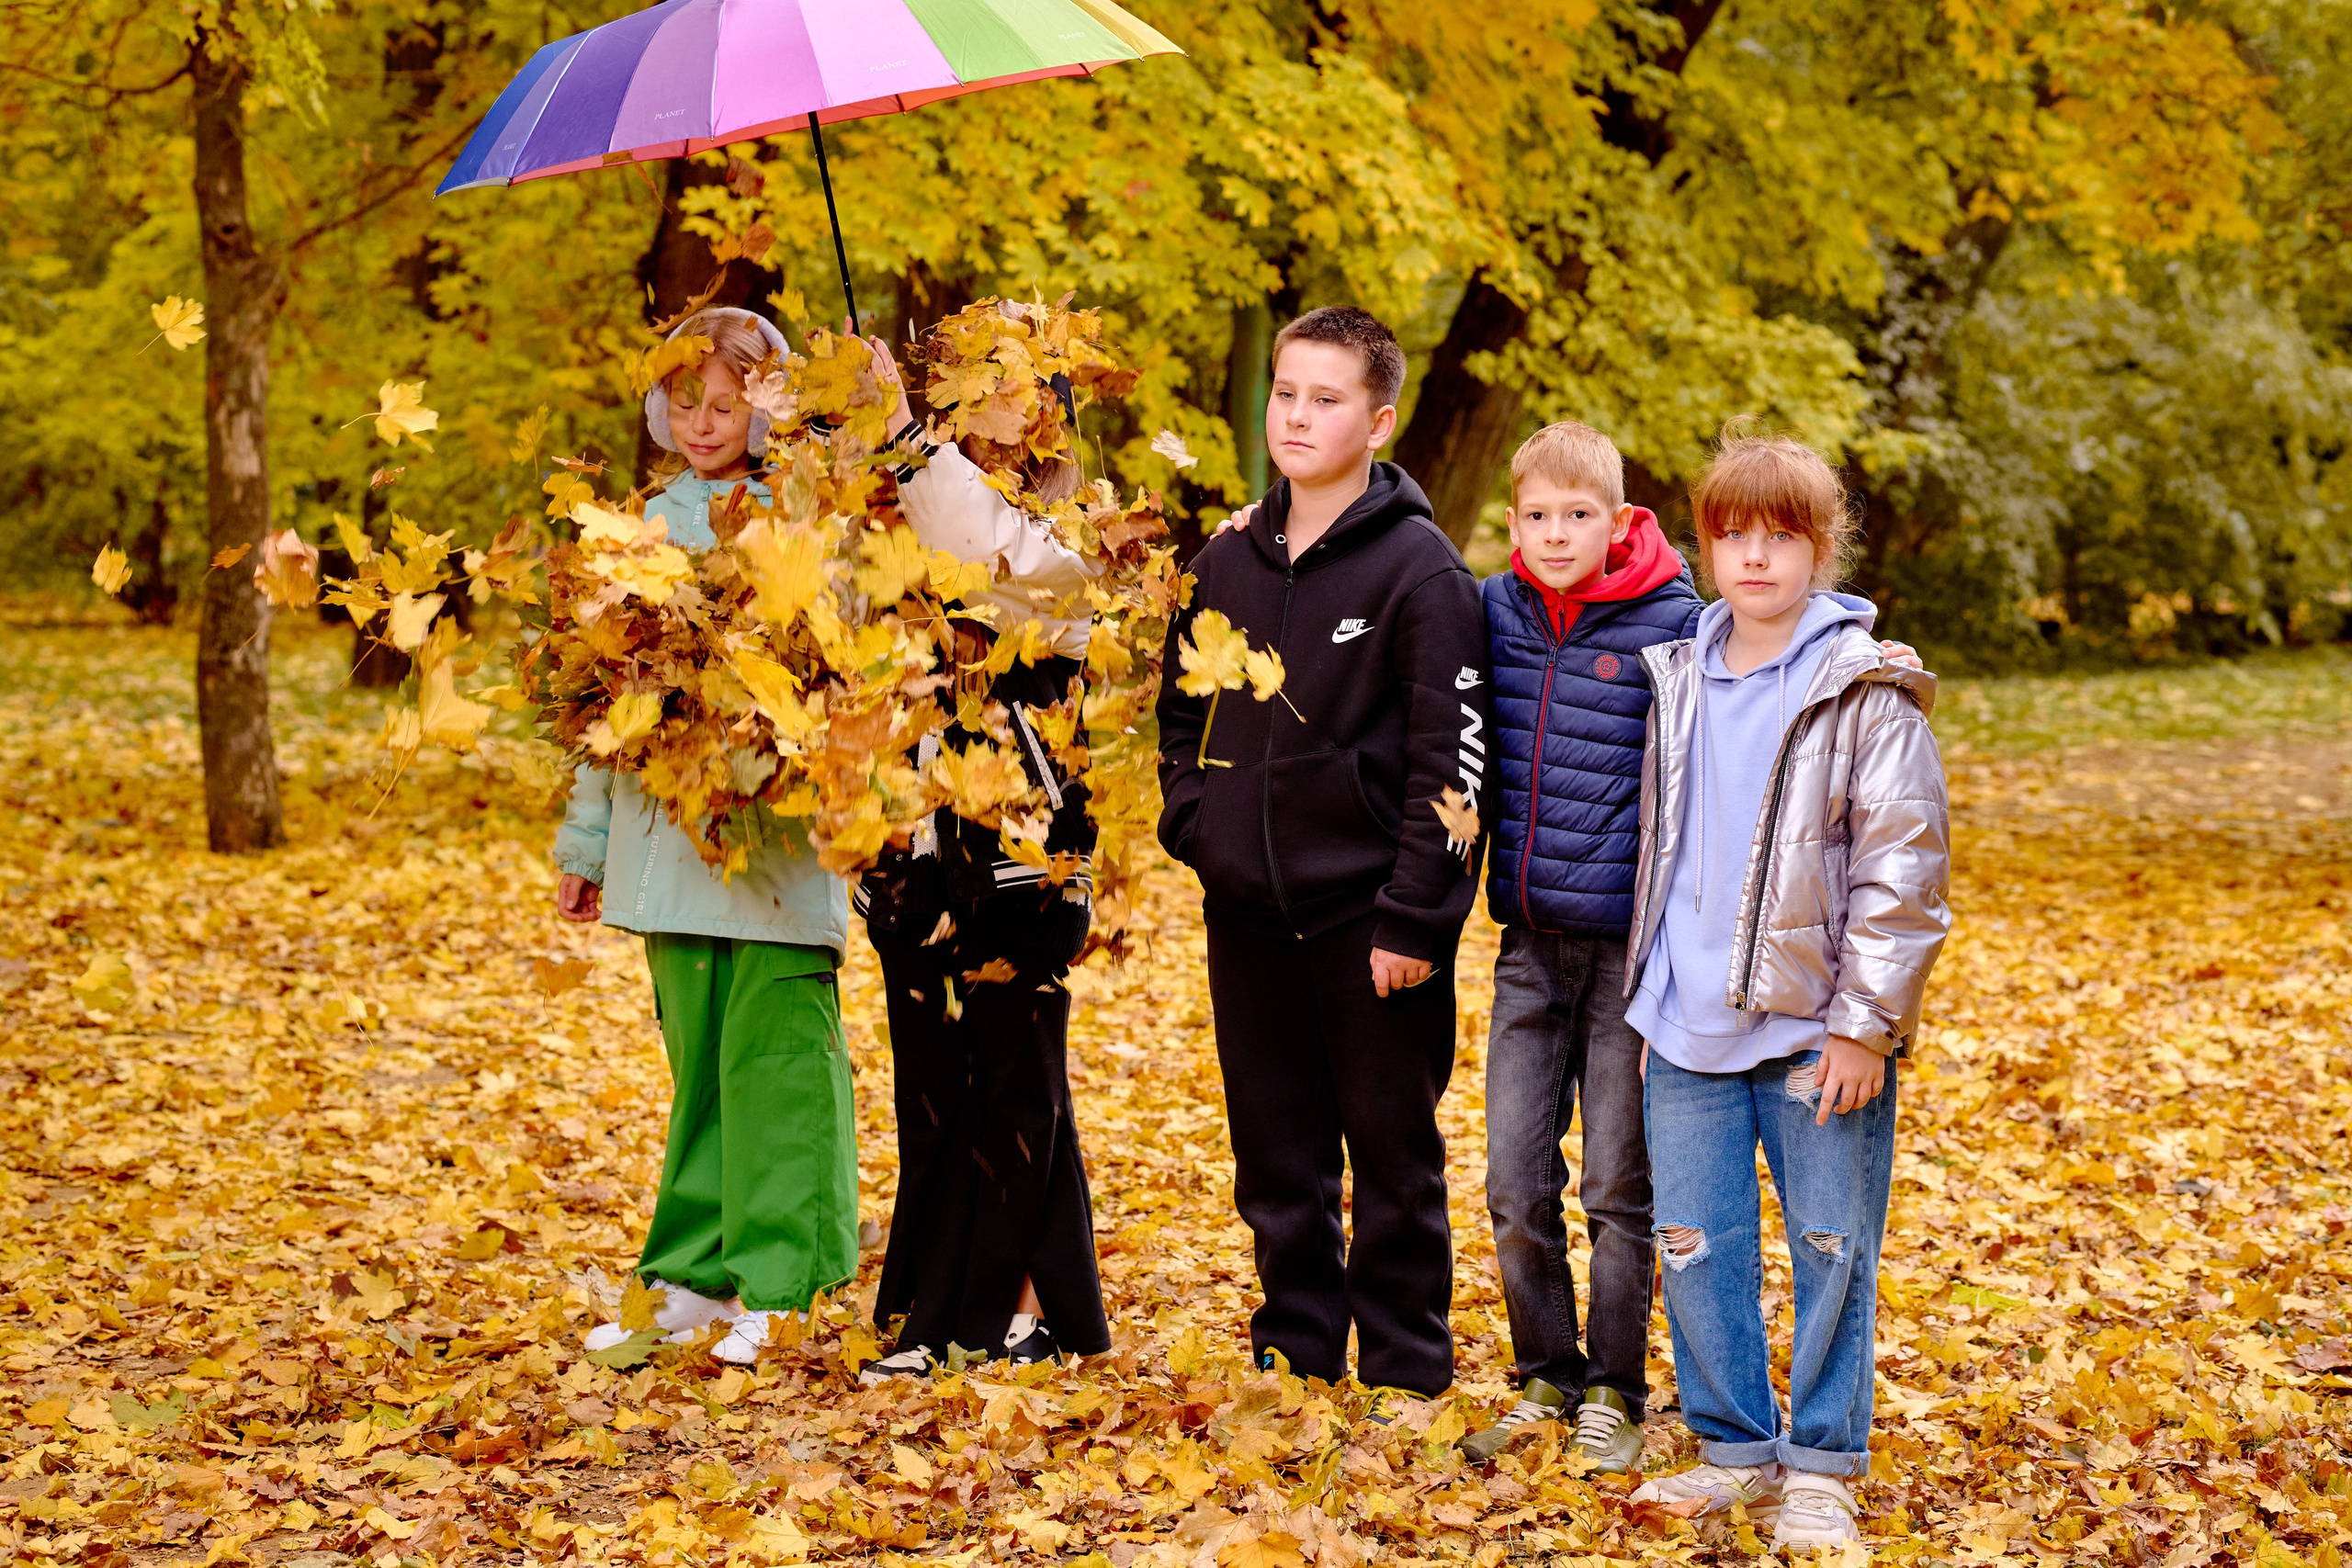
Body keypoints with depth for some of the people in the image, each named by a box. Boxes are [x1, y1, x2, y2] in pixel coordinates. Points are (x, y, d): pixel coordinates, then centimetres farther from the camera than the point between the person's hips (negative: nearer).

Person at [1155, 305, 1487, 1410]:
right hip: (1246, 913, 5)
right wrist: (1193, 823, 7)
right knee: (1276, 1157, 13)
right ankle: (1294, 1353, 25)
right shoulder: (1224, 562, 9)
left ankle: (1405, 1373, 15)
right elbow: (1180, 708, 23)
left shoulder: (1419, 570, -9)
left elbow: (1454, 758, -12)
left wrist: (1416, 917, -15)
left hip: (1368, 916, -5)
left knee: (1394, 1154, 5)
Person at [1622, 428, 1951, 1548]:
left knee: (1831, 1252, 3)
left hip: (1816, 1028, -5)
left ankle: (1821, 1467, 15)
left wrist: (1863, 1024, -12)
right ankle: (1736, 1450, 21)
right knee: (1695, 1245, 7)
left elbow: (1904, 867, -9)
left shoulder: (1866, 692, -7)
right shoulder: (1680, 680, 10)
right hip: (1688, 1027, 5)